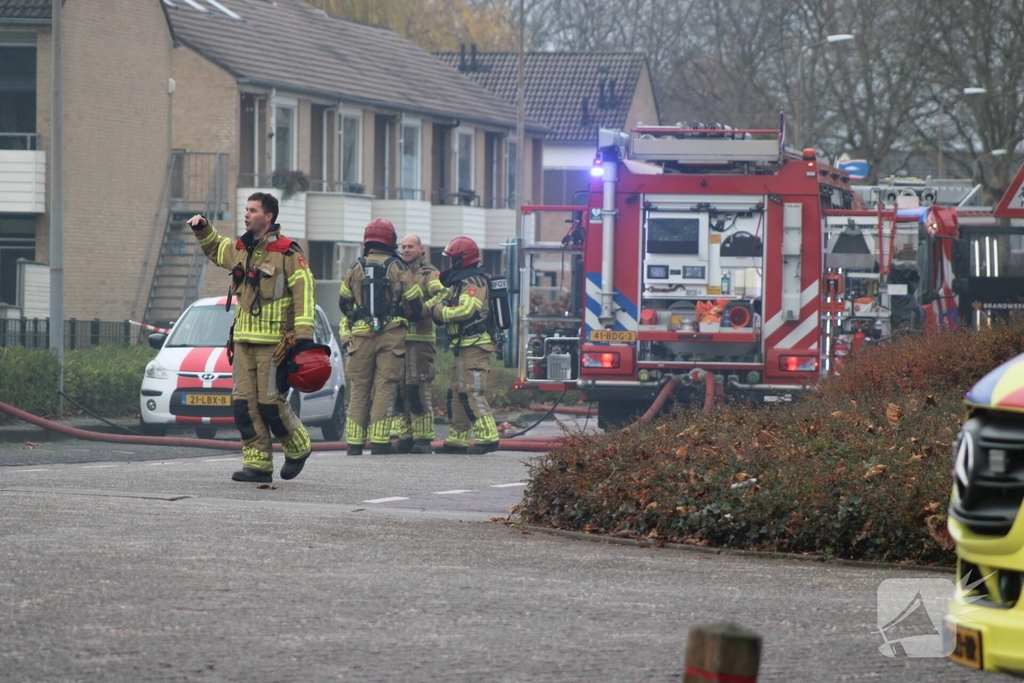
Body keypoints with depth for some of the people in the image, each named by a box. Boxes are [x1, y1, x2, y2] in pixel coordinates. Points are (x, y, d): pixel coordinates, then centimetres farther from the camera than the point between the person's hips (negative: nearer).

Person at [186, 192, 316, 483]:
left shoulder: (287, 252, -8)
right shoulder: (239, 249, 14)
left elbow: (304, 293, -11)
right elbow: (214, 248, 37)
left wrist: (303, 336, -17)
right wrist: (203, 228, 17)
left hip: (274, 344, -7)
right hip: (243, 341, 7)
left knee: (271, 402, -6)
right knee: (244, 403, -1)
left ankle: (298, 448, 18)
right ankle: (258, 464, 3)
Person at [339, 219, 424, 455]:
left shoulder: (355, 269, 6)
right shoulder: (398, 269, -1)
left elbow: (344, 303, 16)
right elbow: (415, 302, 2)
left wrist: (347, 333, 33)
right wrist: (411, 317, 25)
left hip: (361, 335, 2)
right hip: (391, 335, -2)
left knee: (359, 388, 7)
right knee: (384, 387, -1)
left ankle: (354, 442, 5)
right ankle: (379, 442, -7)